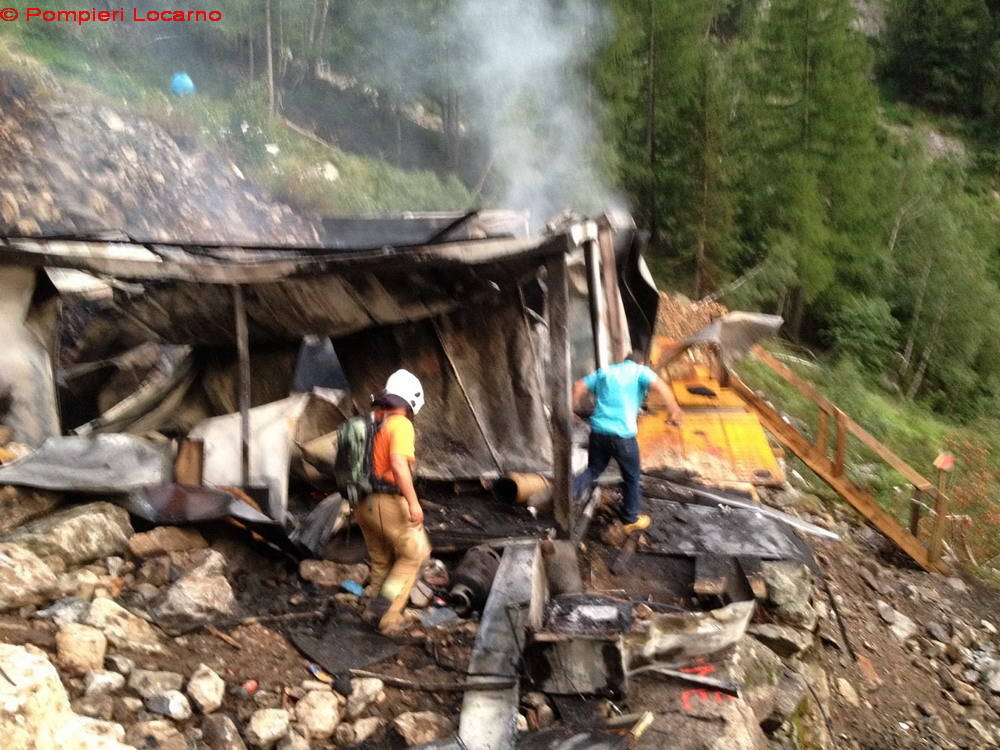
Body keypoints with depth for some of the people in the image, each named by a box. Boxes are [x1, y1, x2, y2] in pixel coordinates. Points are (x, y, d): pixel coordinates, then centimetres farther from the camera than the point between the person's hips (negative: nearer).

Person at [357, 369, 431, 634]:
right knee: (415, 554, 10)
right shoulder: (400, 424, -13)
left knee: (382, 561, 21)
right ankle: (386, 606, 2)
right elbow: (398, 464, -26)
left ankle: (378, 614, 28)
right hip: (390, 505, -8)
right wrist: (413, 502, -26)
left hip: (365, 505, 8)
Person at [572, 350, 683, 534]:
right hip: (623, 434, -4)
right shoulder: (640, 371, 4)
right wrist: (674, 410, -17)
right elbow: (659, 385, -15)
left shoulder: (605, 371, 18)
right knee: (631, 477, 15)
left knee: (593, 470, 19)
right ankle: (631, 519, 26)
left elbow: (579, 386, 12)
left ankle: (572, 488, -10)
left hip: (598, 430, 4)